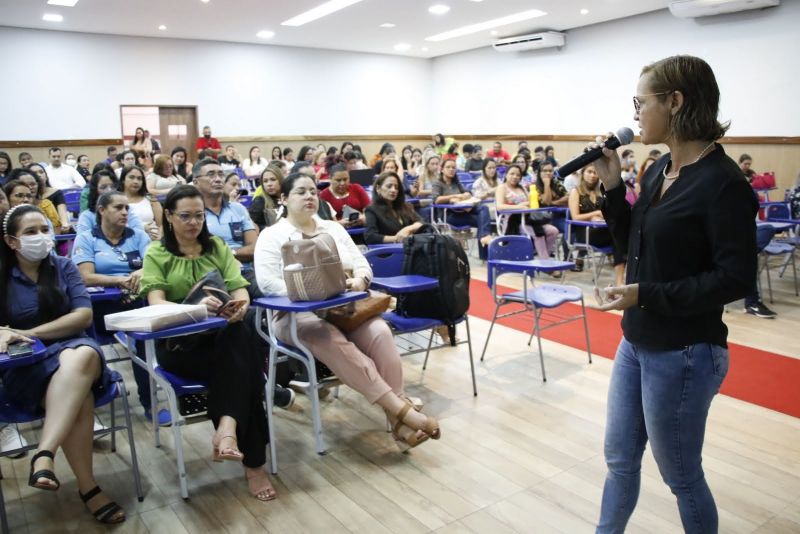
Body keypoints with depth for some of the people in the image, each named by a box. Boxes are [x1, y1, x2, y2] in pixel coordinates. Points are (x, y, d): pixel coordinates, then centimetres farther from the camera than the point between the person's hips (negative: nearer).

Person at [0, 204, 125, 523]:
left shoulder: (64, 267, 8)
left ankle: (44, 455, -42)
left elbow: (84, 316, -3)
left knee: (83, 354, -39)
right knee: (79, 397, -34)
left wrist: (29, 334, -13)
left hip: (70, 349, 1)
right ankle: (87, 486, -25)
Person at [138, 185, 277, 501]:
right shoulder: (157, 253, 7)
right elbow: (156, 304, -9)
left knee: (243, 338, -36)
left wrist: (240, 305, -23)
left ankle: (228, 428, -42)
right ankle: (252, 461, -32)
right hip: (179, 342, -3)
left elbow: (239, 288, 4)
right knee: (242, 362, -33)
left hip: (222, 336, 3)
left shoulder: (217, 246, 16)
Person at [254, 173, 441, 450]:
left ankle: (396, 417, -27)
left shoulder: (333, 228, 20)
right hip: (297, 315, -4)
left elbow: (363, 265, 15)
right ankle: (401, 408, -35)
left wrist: (359, 281, -11)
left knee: (380, 332, -28)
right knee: (334, 342, -37)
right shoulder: (272, 236, 5)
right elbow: (267, 282, -9)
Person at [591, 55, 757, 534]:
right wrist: (613, 188, 1)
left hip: (682, 353, -8)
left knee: (681, 475, 12)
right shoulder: (658, 171, 5)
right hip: (637, 343, 8)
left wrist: (647, 294, -22)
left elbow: (736, 278, -20)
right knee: (620, 458, 21)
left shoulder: (723, 182, -19)